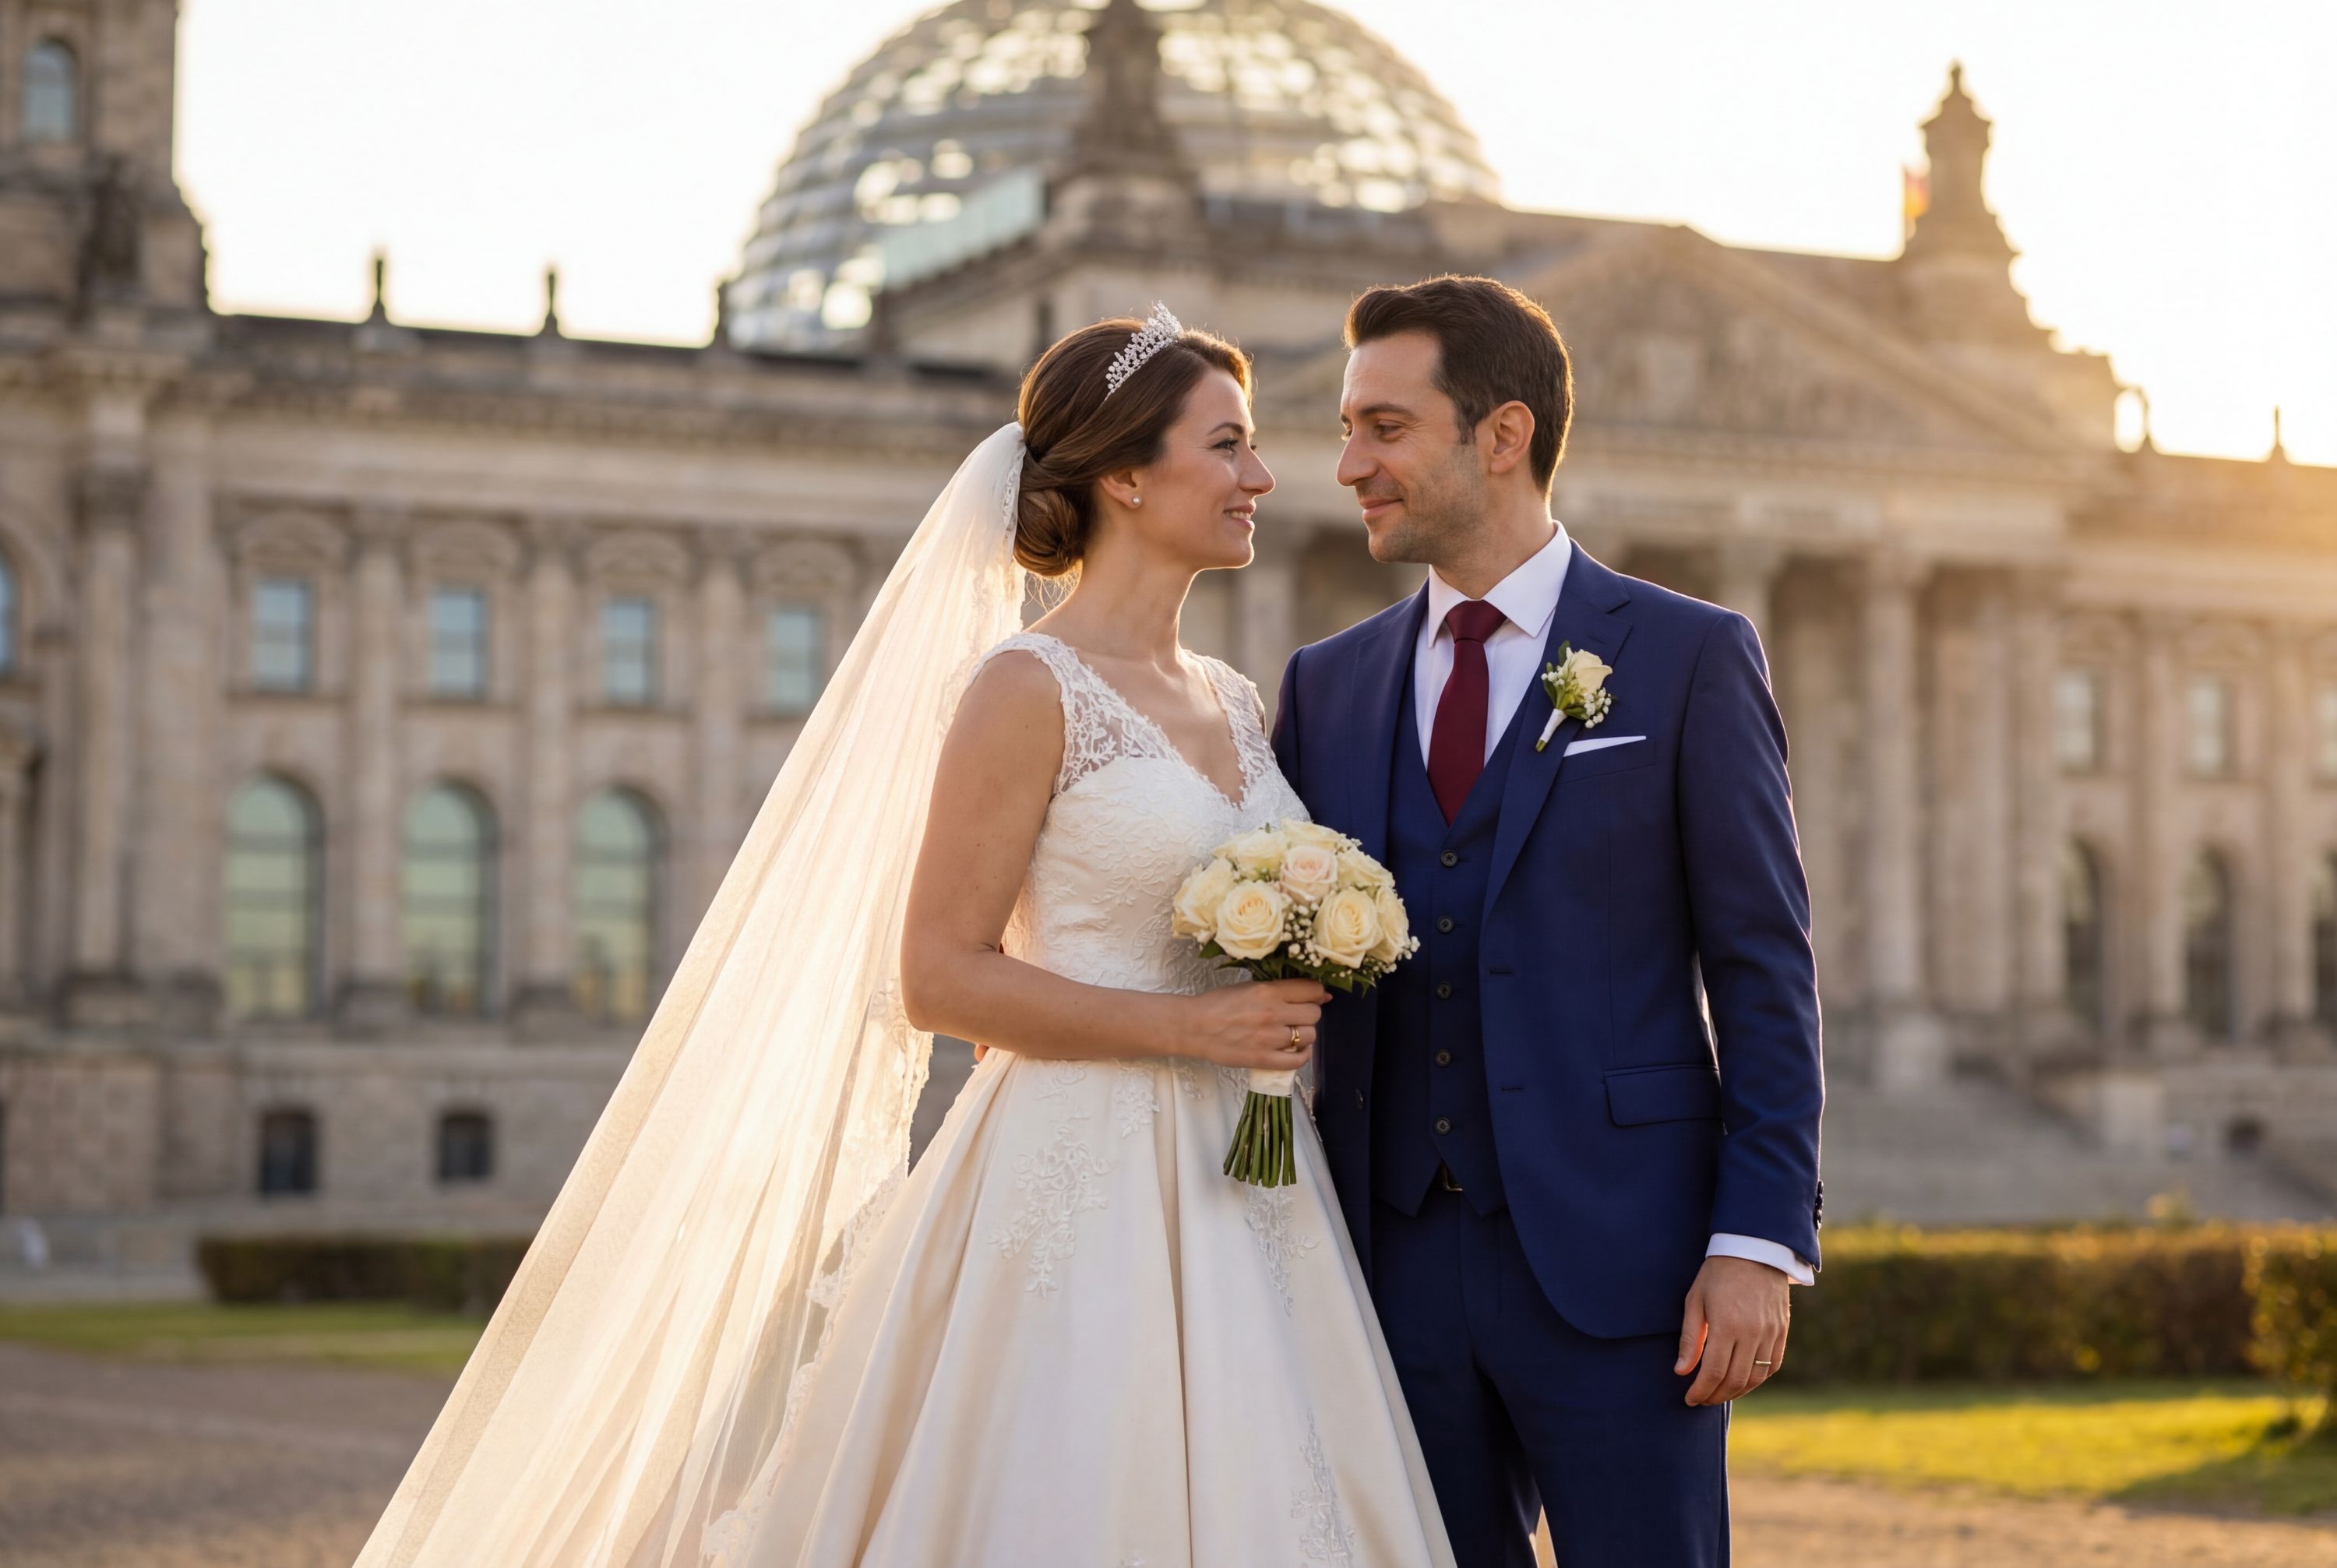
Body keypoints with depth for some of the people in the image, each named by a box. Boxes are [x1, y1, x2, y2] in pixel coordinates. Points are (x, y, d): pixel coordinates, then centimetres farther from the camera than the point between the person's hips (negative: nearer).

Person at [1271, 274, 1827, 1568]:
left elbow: (1764, 973, -2)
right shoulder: (1327, 685, 13)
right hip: (1396, 1264, 4)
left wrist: (1761, 1242, -10)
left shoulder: (1686, 657, 1)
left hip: (1615, 1262, -4)